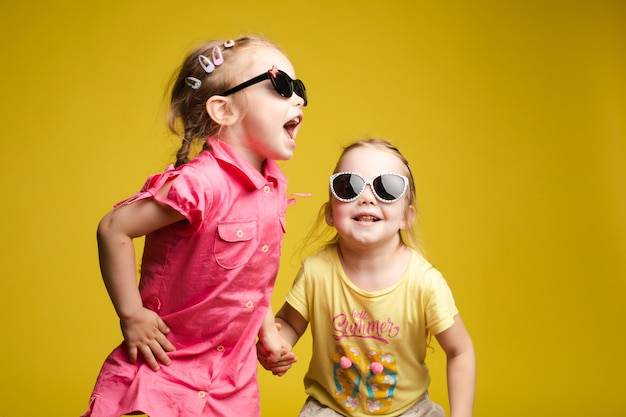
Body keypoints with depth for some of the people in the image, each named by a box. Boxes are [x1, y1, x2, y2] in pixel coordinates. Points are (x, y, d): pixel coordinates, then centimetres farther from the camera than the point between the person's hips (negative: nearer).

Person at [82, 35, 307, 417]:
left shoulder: (275, 185, 1)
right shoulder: (202, 182, -25)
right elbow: (114, 230, -22)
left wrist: (268, 330, 13)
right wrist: (132, 316, -19)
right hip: (166, 365, -7)